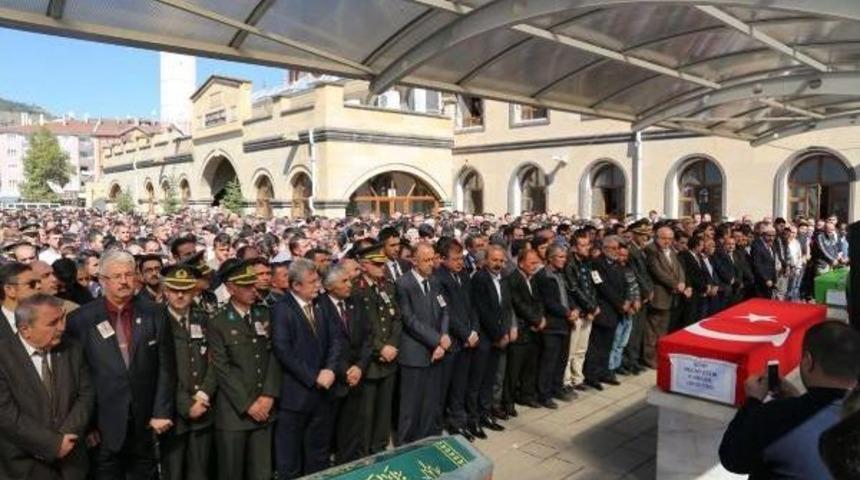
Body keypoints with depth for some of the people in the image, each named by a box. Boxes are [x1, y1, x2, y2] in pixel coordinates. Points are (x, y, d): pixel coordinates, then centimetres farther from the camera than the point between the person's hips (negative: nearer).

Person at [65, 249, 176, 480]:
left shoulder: (153, 316, 0)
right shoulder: (81, 319, -5)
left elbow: (166, 368, 1)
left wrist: (162, 413, -4)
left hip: (146, 424, 2)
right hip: (103, 426, -1)